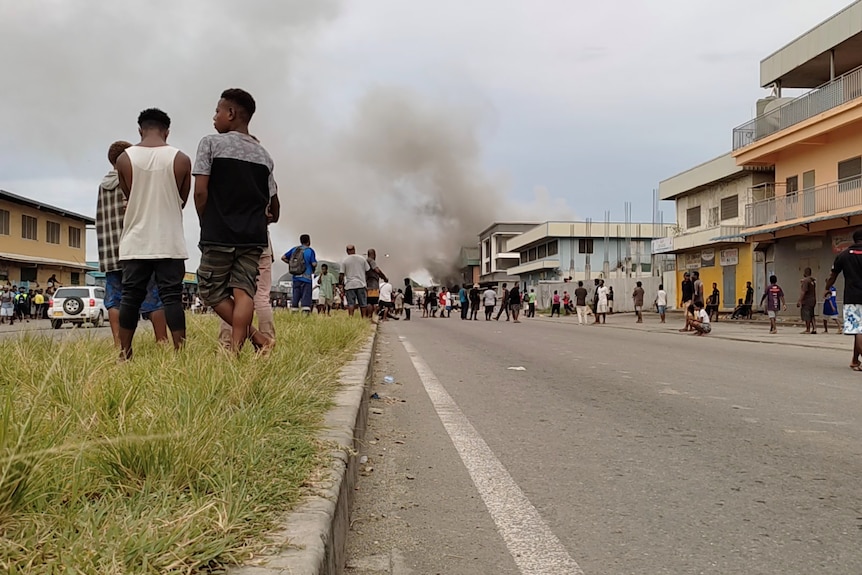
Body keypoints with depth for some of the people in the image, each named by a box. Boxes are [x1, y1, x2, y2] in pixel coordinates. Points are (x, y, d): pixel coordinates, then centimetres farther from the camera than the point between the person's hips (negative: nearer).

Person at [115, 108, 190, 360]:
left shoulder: (124, 158, 0)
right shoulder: (181, 159, -2)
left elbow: (128, 198, 11)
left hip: (135, 242, 1)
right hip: (170, 243, -1)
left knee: (130, 298, 7)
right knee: (171, 297, 0)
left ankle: (124, 355, 9)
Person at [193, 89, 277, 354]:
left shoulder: (211, 143, -2)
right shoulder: (263, 154, 11)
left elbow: (200, 191, -9)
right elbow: (274, 205, 14)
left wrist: (208, 225, 4)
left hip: (218, 236, -4)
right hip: (254, 237, 4)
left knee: (211, 291, 8)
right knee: (244, 292, 0)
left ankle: (256, 336, -2)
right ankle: (235, 350, -11)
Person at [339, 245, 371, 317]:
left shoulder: (344, 261, 0)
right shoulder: (362, 259, 6)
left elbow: (341, 275, -3)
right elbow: (368, 271, 9)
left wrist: (341, 283, 11)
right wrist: (365, 281, 20)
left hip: (350, 285, -1)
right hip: (361, 284, 1)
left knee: (351, 304, -1)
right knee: (363, 304, 8)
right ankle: (363, 318, 8)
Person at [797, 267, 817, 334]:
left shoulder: (805, 280, -14)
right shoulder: (814, 280, 12)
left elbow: (803, 291, -18)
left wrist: (799, 301, -17)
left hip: (807, 300, -9)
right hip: (813, 300, 9)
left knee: (807, 316, -3)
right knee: (811, 315, 12)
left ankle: (808, 330, 0)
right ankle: (814, 329, 7)